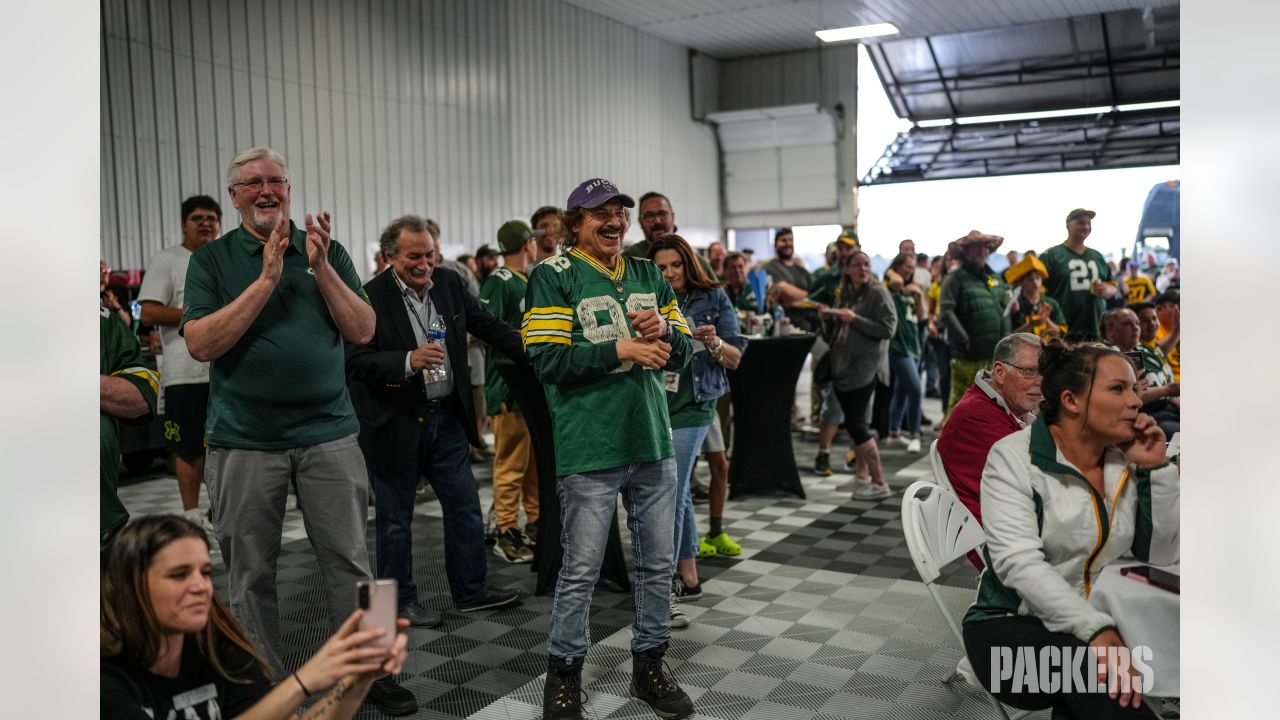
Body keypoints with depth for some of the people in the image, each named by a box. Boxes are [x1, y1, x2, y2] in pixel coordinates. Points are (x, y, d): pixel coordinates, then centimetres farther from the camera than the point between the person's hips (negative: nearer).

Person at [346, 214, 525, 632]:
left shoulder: (449, 284, 4)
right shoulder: (371, 297, -14)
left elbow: (488, 326, 8)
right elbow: (357, 361, -19)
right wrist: (410, 361, -31)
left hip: (446, 418, 6)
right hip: (395, 425, -5)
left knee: (465, 508, 12)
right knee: (395, 520, 8)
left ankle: (470, 590, 26)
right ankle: (400, 601, 23)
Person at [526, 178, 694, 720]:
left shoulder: (649, 275, 12)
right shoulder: (553, 277, -4)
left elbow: (683, 351, 12)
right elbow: (547, 360, -14)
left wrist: (663, 331, -10)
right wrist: (622, 350, -17)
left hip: (653, 441, 6)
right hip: (590, 450, -5)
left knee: (659, 563, 13)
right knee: (582, 570, 1)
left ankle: (649, 666, 30)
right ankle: (564, 675, 20)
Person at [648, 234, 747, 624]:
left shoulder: (713, 298, 1)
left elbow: (735, 359, 0)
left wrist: (715, 343, -20)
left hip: (691, 408, -4)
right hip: (654, 405, 4)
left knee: (670, 495, -10)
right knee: (678, 493, 12)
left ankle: (665, 589, -5)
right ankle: (689, 578, 24)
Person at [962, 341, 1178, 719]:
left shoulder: (1127, 461, 7)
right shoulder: (1014, 456, -10)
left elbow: (1161, 555, 3)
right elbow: (1018, 562, -23)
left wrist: (1155, 468, -6)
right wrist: (1097, 631, -34)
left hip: (1101, 623, 5)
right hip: (1011, 625, -5)